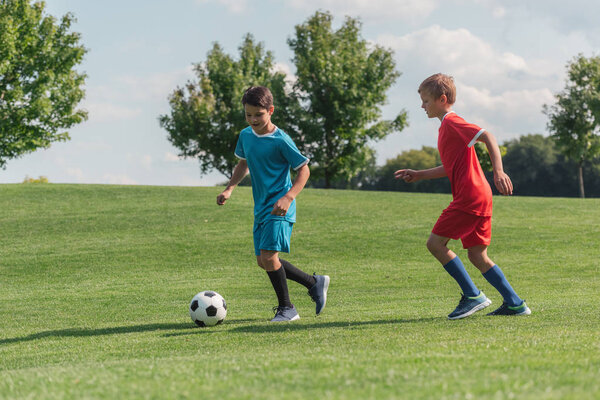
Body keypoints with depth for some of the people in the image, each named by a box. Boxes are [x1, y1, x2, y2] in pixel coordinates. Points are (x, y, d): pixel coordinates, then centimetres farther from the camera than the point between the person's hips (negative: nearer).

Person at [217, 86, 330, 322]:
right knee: (263, 262, 9)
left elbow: (304, 170, -10)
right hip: (261, 207, 8)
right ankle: (315, 282, 25)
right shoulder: (245, 136, 6)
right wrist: (230, 189, 8)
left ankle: (286, 308, -2)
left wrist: (288, 198, -23)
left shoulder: (280, 140, -15)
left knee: (268, 256, -18)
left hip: (279, 208, -8)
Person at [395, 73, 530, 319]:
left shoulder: (451, 122, -7)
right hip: (480, 197, 10)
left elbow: (487, 137, -18)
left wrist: (498, 172, -29)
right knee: (477, 255, 11)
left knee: (435, 243, -8)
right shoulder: (447, 126, 23)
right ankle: (514, 303, 10)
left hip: (470, 196, -10)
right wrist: (419, 175, 31)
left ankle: (473, 296, -7)